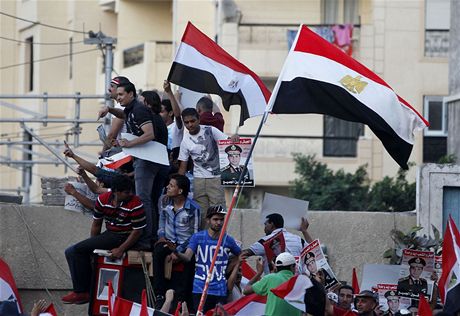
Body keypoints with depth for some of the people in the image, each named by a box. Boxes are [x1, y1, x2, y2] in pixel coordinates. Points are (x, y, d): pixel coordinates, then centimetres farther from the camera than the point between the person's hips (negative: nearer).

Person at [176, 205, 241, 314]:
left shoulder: (228, 240, 5)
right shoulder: (197, 237, -1)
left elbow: (240, 255, 22)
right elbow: (187, 257, -13)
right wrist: (176, 252, -31)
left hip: (220, 291, 2)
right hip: (200, 289, -2)